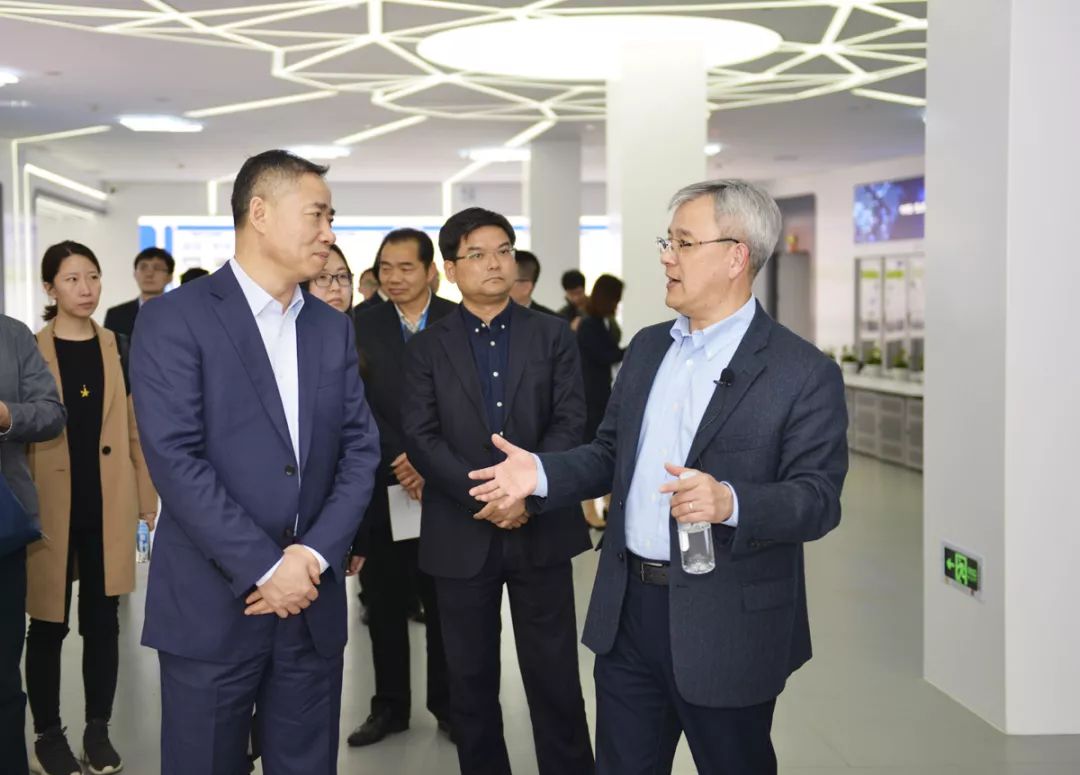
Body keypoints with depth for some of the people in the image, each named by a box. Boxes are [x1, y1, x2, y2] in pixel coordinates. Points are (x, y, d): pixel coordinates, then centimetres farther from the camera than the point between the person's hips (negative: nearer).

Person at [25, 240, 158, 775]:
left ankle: (98, 731, 19)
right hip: (51, 507, -2)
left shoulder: (118, 350, 8)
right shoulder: (29, 350, -1)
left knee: (102, 621, 8)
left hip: (108, 507, 3)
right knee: (48, 624, 5)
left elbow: (135, 431, 10)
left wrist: (149, 499, 7)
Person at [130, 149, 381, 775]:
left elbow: (360, 449, 6)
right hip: (211, 603, -4)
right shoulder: (176, 318, -7)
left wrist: (316, 554, -9)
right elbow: (176, 460, -14)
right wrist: (264, 569, -16)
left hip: (313, 600, 5)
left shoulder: (334, 328, 11)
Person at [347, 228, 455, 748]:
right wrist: (399, 463, -15)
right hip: (383, 488, 1)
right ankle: (389, 707, 22)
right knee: (385, 606, 9)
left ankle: (448, 705, 22)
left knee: (444, 605, 9)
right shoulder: (362, 327, 1)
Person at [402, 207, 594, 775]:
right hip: (461, 535, 0)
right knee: (471, 678, 10)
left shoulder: (553, 336, 6)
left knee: (554, 674, 5)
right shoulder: (427, 347, 4)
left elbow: (571, 422, -3)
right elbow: (421, 439, -5)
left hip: (540, 529, 0)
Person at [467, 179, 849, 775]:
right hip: (627, 613, 6)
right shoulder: (647, 348, 11)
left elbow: (818, 499, -15)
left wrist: (730, 502, -32)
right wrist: (541, 473, -1)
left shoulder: (804, 372, -11)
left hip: (725, 630, -6)